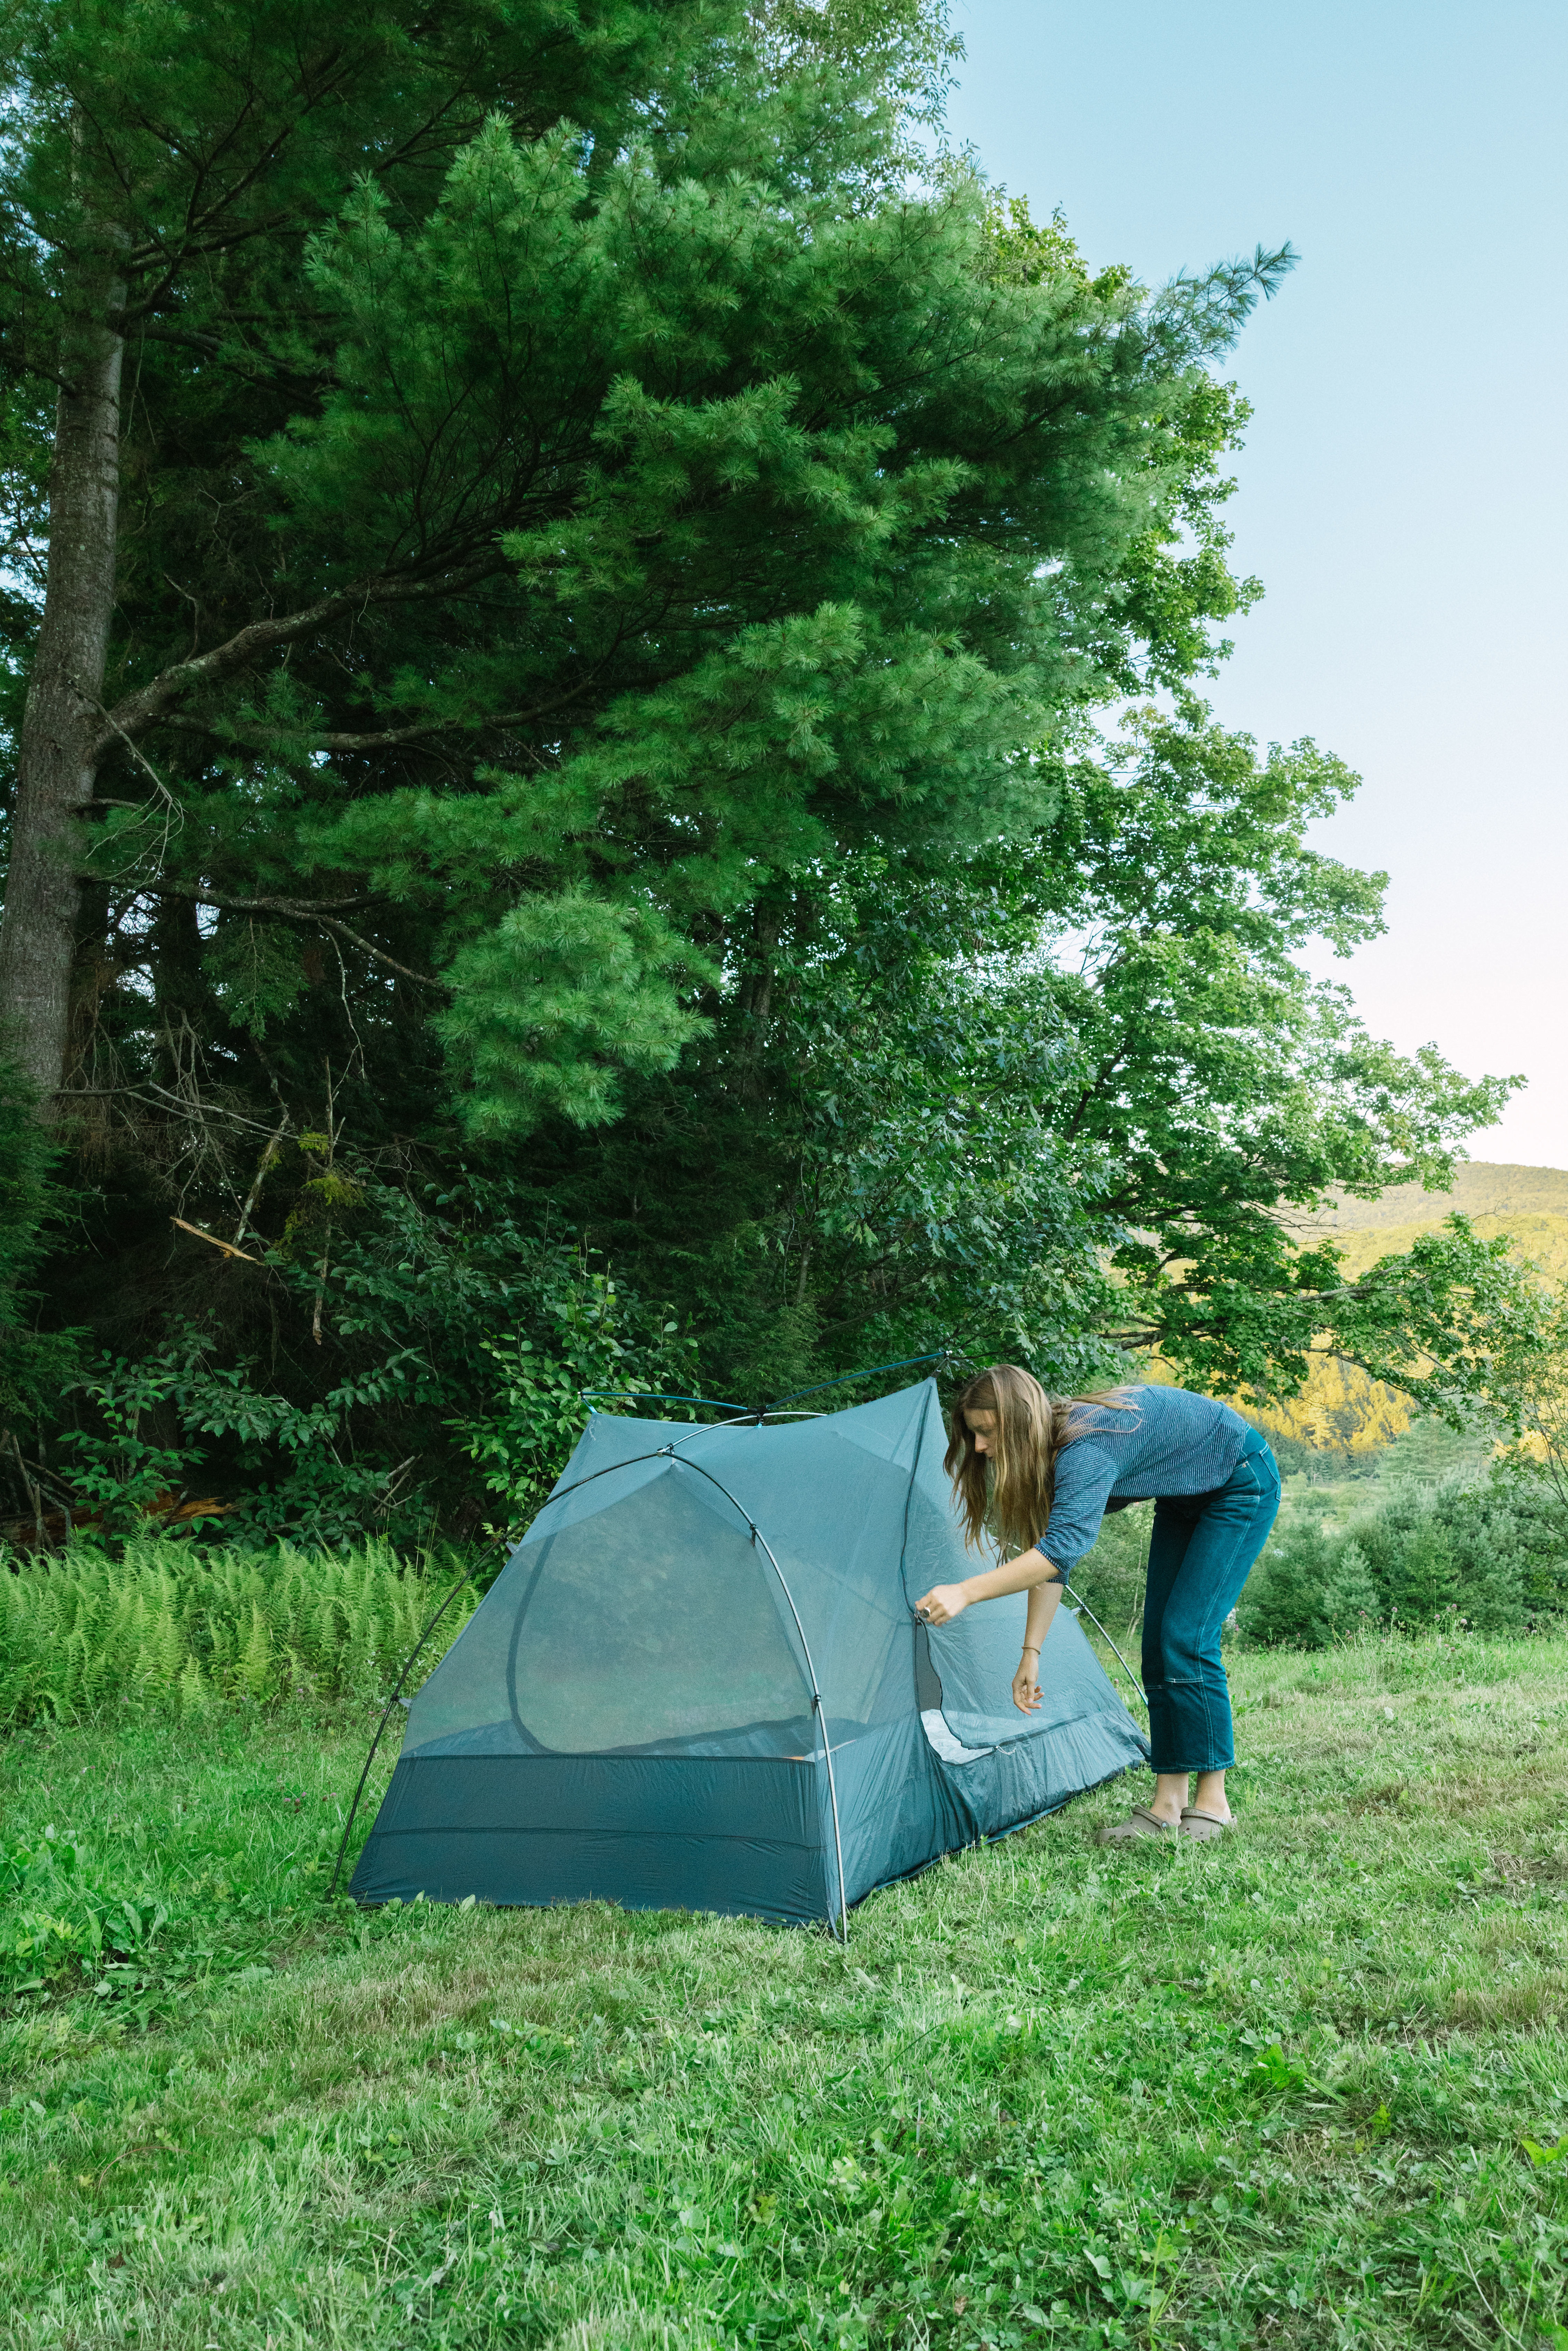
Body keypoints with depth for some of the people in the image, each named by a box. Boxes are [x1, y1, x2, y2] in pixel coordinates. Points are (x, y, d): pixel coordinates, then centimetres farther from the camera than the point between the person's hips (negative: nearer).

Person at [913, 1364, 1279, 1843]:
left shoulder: (1087, 1447, -36)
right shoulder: (1052, 1451, -8)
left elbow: (1063, 1548, -46)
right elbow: (1051, 1558, -5)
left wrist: (965, 1592, -50)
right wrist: (1031, 1653, -9)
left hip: (1242, 1485, -9)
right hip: (1185, 1499, 9)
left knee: (1186, 1637, -15)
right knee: (1157, 1645, 3)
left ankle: (1212, 1803, -6)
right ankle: (1168, 1803, 5)